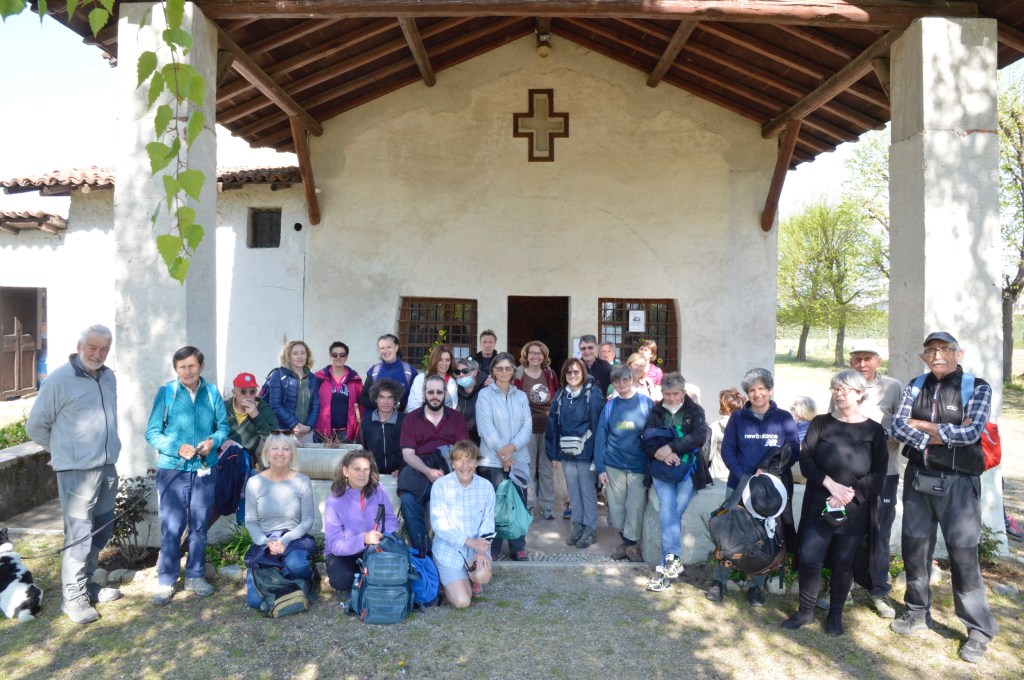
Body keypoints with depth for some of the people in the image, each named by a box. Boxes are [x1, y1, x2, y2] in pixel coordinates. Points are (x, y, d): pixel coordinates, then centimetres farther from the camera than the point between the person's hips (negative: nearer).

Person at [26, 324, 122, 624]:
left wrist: (106, 450, 15)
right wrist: (64, 451, 7)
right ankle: (73, 596, 12)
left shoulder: (109, 377, 8)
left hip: (107, 468, 7)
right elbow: (35, 426, -3)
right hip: (76, 471, -6)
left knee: (102, 530, 15)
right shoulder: (59, 380, -11)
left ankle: (86, 582, 31)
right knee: (79, 534, -1)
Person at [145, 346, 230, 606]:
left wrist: (213, 441, -15)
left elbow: (223, 426, 6)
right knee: (171, 527, -1)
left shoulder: (212, 393, 1)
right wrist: (177, 448, -18)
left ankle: (195, 575, 25)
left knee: (199, 526, 11)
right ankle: (166, 581, 14)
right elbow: (152, 432, -5)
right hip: (173, 469, -2)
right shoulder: (166, 392, -4)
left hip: (205, 470, 2)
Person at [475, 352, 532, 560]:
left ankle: (518, 547, 20)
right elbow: (486, 427, -10)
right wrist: (501, 451, -16)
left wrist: (512, 446, -14)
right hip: (492, 460, -3)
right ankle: (492, 548, 16)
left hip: (519, 459, 4)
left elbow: (527, 425, 1)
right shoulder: (485, 394, -1)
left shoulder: (521, 396, 11)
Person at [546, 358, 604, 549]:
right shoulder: (560, 395, 7)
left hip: (586, 452, -5)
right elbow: (553, 424, 7)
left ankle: (590, 529, 18)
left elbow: (598, 423, -12)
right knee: (573, 490, 14)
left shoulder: (593, 393, -8)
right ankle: (577, 526, 27)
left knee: (588, 491, 5)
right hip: (566, 452, 5)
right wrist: (554, 452, 5)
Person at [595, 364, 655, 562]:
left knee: (636, 507, 2)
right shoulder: (609, 406, 3)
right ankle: (626, 541, 28)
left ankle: (631, 543, 21)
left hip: (639, 465, -2)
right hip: (614, 465, 2)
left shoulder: (646, 403, -3)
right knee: (616, 506, 9)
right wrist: (600, 467, -3)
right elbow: (601, 437, 2)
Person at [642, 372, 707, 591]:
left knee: (673, 514, -7)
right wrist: (660, 454, -19)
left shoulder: (695, 411, 3)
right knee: (667, 511, -16)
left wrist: (671, 447, -20)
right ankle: (672, 559, -15)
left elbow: (700, 436, -13)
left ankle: (664, 567, -4)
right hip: (662, 470, 2)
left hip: (688, 470, -1)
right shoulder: (656, 412, 9)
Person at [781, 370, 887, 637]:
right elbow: (805, 460, -2)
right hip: (819, 505, 1)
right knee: (809, 559, -3)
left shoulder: (874, 430, 2)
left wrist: (851, 494, -14)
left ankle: (835, 615, 27)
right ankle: (806, 610, 17)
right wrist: (830, 483, -16)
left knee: (843, 563, 7)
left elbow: (878, 473, -3)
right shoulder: (820, 423, 5)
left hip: (854, 510, 0)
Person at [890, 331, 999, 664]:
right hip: (918, 477, 4)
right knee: (915, 546, 12)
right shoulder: (916, 386, 5)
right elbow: (898, 427, -4)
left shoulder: (977, 388, -6)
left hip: (957, 482, -4)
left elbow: (971, 432, -18)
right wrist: (935, 438, -18)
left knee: (963, 554, -2)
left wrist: (920, 424, -11)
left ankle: (980, 630, 14)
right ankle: (918, 612, 29)